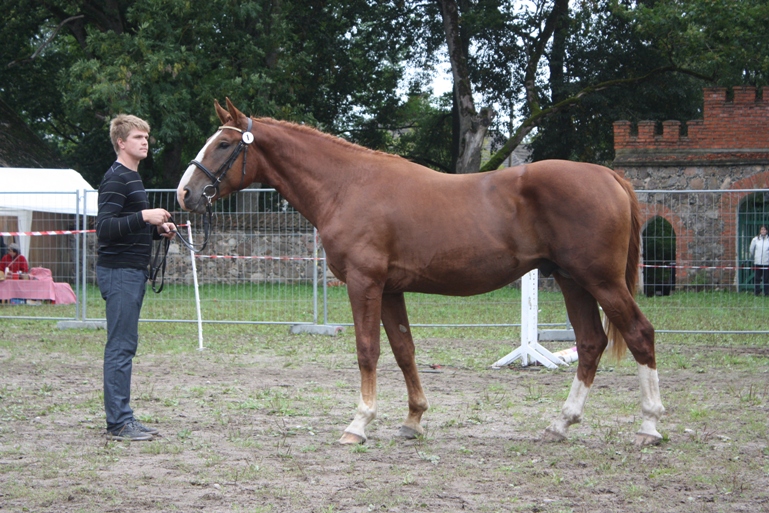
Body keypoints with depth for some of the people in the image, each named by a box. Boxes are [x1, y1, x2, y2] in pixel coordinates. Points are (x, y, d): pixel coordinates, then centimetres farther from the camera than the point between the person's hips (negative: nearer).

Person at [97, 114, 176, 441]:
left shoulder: (132, 178, 19)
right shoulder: (116, 179, -12)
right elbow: (105, 227, -21)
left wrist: (158, 229, 12)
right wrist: (144, 216, -27)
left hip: (133, 271, 10)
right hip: (119, 271, -10)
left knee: (124, 346, 11)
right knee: (121, 347, -9)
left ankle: (122, 419, 15)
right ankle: (118, 423, -7)